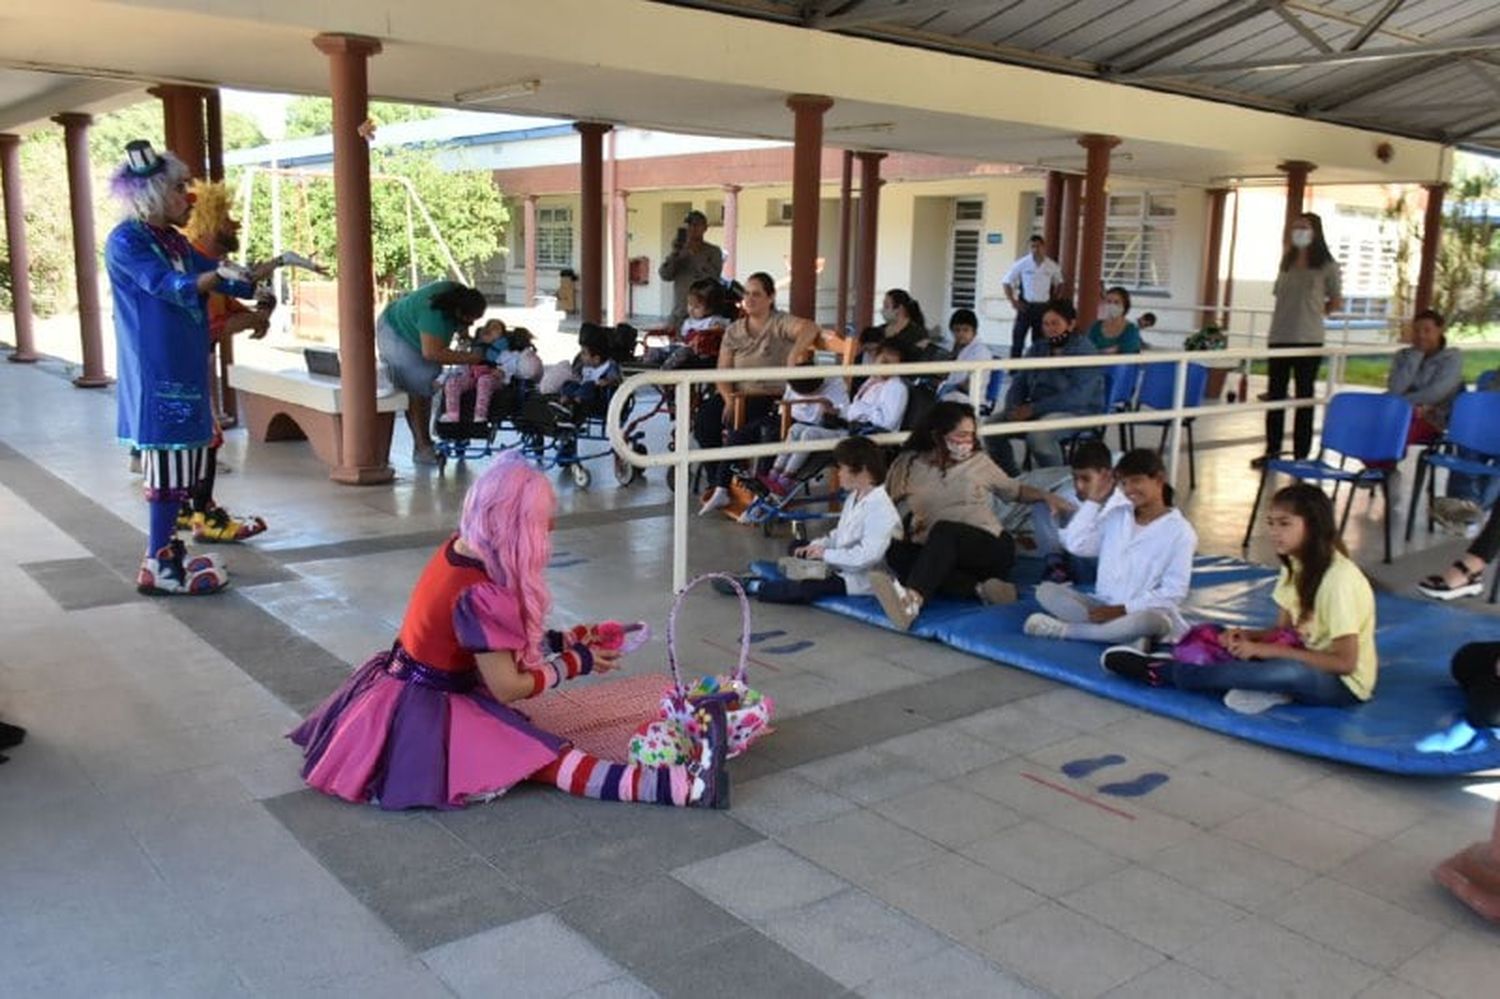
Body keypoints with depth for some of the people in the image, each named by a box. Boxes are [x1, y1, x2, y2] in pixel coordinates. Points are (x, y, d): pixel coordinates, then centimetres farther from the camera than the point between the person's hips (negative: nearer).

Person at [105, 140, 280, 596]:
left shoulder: (174, 241, 15)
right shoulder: (126, 241, -10)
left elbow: (228, 281, 20)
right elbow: (167, 285, -24)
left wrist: (272, 265, 11)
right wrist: (218, 276, -36)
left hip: (185, 367, 9)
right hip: (156, 372, -9)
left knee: (181, 459, 11)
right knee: (168, 461, -8)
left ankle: (165, 547, 21)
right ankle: (158, 567, -3)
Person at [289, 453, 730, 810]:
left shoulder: (458, 550, 0)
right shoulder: (477, 593, -26)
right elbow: (507, 688, -20)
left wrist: (562, 640, 7)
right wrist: (575, 663, -9)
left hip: (412, 692, 10)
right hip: (429, 713, -10)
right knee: (542, 756, -20)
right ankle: (678, 785, -26)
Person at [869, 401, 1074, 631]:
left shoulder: (979, 461, 13)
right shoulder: (909, 464, 10)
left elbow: (1014, 490, 24)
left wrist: (1046, 496, 7)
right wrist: (906, 523, -8)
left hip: (991, 548, -1)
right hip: (939, 554, 1)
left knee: (944, 529, -35)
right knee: (897, 552, -31)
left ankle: (913, 599, -63)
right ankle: (980, 589, -42)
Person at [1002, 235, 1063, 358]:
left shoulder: (1053, 266, 1)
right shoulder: (1022, 264, -6)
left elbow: (1059, 283, 18)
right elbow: (1008, 282, 1)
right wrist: (1013, 301, -7)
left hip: (1043, 307, 2)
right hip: (1025, 306, -2)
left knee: (1039, 339, 7)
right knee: (1018, 336, -4)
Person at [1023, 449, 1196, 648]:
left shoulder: (1179, 531, -6)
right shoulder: (1117, 516, 11)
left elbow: (1174, 592, -12)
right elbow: (1076, 544, 3)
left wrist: (1124, 609, -19)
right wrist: (1094, 501, 2)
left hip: (1148, 612, -5)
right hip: (1104, 608, 5)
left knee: (1149, 619, -42)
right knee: (1046, 590, -14)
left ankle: (1064, 629, -27)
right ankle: (1122, 634, -28)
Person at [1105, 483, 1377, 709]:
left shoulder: (1339, 578, -23)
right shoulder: (1296, 566, 3)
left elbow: (1345, 662, -24)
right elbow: (1284, 630, 7)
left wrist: (1266, 650, -24)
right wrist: (1247, 636, -14)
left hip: (1344, 684, -9)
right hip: (1311, 661, 9)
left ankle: (1161, 673, -29)